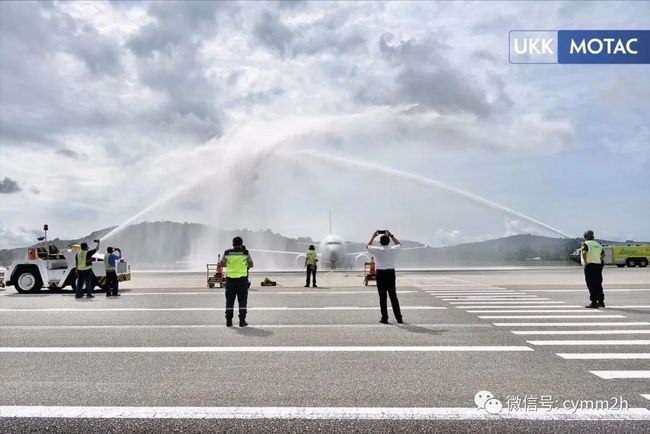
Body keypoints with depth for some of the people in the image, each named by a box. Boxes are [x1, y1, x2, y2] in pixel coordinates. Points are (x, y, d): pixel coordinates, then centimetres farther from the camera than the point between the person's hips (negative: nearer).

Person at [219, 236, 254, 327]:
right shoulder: (245, 252, -2)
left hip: (230, 279, 1)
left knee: (229, 301, 8)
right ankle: (242, 321, 2)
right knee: (242, 301, 4)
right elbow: (251, 265, 4)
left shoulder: (227, 252, 2)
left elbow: (221, 264, 11)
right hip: (242, 279, -1)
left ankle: (228, 321, 7)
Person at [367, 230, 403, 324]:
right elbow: (398, 244, 23)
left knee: (382, 297, 3)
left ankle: (384, 318, 6)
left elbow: (368, 246, 14)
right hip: (391, 273, 2)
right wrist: (391, 235, 25)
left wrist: (373, 236, 19)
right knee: (393, 296, 8)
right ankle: (399, 317, 11)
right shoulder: (393, 249, 0)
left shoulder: (377, 250, -6)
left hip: (381, 274, -2)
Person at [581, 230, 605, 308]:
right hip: (598, 265, 7)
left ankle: (594, 302, -7)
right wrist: (600, 261, 18)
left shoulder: (586, 244, -6)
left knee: (591, 284, -5)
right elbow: (603, 254, 17)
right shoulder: (597, 244, 16)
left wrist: (585, 262, -16)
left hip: (590, 265, -7)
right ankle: (601, 301, 19)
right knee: (598, 284, 14)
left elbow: (584, 253, -24)